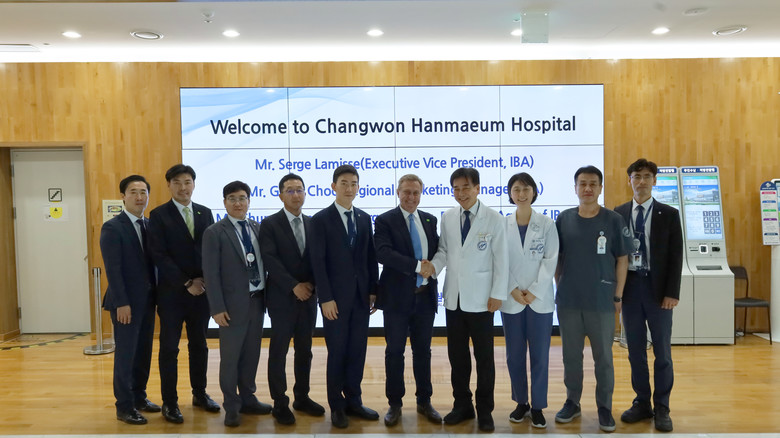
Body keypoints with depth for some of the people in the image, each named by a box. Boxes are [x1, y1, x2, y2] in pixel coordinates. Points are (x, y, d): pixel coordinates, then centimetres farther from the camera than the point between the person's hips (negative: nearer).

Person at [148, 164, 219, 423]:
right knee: (169, 348, 4)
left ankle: (199, 393, 27)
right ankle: (170, 402, 15)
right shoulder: (159, 215, -4)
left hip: (201, 290, 4)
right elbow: (159, 255, -10)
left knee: (199, 344, 13)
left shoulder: (205, 213, 8)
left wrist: (203, 280, -6)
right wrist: (186, 283, -14)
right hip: (172, 292, -3)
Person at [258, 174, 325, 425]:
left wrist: (311, 284, -7)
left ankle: (302, 397, 25)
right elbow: (270, 259, -15)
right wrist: (294, 286, -19)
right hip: (282, 298, -4)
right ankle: (280, 403, 15)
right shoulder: (270, 223, -5)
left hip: (308, 296, 5)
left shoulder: (312, 223, 9)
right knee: (279, 351, 3)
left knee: (304, 350, 12)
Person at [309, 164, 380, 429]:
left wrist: (373, 291, 5)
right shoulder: (321, 219, -6)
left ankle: (353, 401, 24)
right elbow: (318, 262, -10)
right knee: (337, 352, 5)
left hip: (361, 296, 4)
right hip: (336, 297, -4)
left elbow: (370, 258, 10)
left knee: (357, 352, 10)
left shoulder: (364, 219, 9)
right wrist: (326, 298, -14)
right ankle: (336, 406, 19)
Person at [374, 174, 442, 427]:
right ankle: (395, 404, 21)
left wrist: (431, 267, -12)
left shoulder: (430, 220, 9)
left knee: (423, 351, 13)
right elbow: (383, 253, -20)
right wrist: (418, 266, -23)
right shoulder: (385, 220, -6)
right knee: (395, 352, 7)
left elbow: (438, 251, 10)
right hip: (397, 297, -4)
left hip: (425, 296, 4)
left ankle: (424, 402, 27)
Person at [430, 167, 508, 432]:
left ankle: (484, 410, 21)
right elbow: (444, 250, 7)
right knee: (457, 355, 12)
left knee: (484, 356, 7)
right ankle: (462, 405, 28)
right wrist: (433, 266, -14)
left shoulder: (494, 219, -6)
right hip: (454, 298, 4)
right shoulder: (447, 218, 4)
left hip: (480, 299, -3)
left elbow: (501, 260, -6)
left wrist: (498, 294, -9)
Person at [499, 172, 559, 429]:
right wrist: (513, 290, -10)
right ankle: (521, 403, 23)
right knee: (514, 355, 8)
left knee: (539, 356, 4)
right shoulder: (502, 225, 3)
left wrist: (534, 292, -12)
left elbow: (550, 260, -4)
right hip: (511, 300, 1)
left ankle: (538, 407, 16)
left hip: (540, 299, -1)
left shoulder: (547, 224, 1)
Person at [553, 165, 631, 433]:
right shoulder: (564, 219, 1)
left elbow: (622, 259, 0)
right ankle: (572, 402, 28)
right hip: (568, 301, 2)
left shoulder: (613, 220, -3)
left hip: (602, 302, -1)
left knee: (603, 357, 8)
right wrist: (560, 287, 4)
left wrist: (618, 295, -2)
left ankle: (604, 407, 23)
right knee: (571, 356, 13)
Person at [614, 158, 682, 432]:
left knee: (662, 351, 6)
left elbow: (676, 256, -2)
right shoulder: (619, 214, 5)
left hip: (658, 288, -1)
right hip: (630, 286, 2)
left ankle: (661, 408, 18)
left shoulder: (669, 214, 1)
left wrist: (672, 292, -9)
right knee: (636, 350, 9)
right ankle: (642, 403, 22)